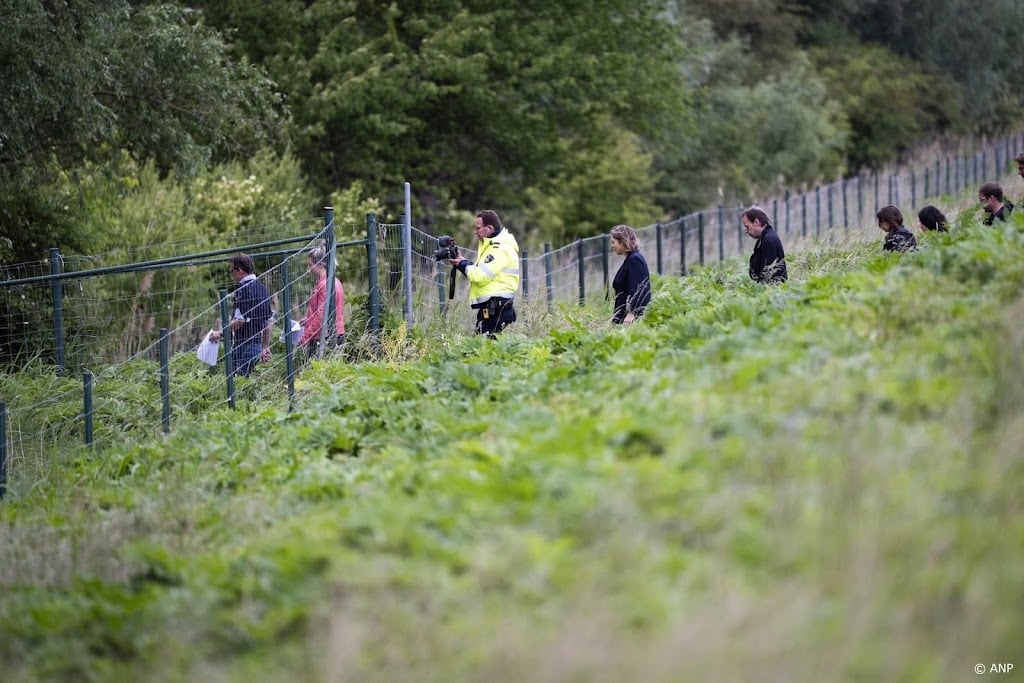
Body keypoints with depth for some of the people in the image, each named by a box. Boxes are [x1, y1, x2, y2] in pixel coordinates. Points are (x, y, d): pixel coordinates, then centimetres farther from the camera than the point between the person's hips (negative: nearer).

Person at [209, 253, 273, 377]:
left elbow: (240, 320, -20)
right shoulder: (261, 287, 15)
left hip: (244, 345, -9)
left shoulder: (243, 289, -13)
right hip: (257, 343, 9)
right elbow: (269, 320, 18)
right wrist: (265, 347, 23)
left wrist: (220, 333, -9)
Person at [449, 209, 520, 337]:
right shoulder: (491, 245, 20)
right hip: (488, 306, 10)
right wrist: (462, 262, 7)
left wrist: (463, 264, -4)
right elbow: (480, 272, 22)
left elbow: (481, 276, -20)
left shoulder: (500, 248, -14)